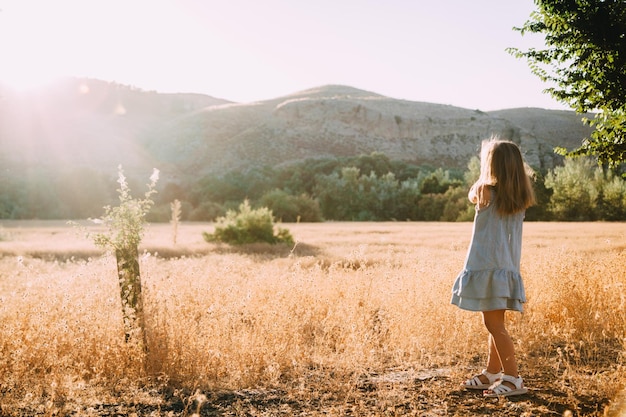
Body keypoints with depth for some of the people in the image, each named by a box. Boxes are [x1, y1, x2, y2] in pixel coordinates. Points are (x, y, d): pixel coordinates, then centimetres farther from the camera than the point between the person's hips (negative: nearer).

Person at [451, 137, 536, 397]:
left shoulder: (485, 190, -12)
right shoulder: (521, 198, 3)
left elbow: (471, 196, 10)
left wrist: (485, 175, 15)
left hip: (487, 266, -7)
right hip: (508, 267, 7)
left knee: (494, 324, -5)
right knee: (494, 323, 16)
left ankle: (513, 379, -7)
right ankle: (492, 374, 26)